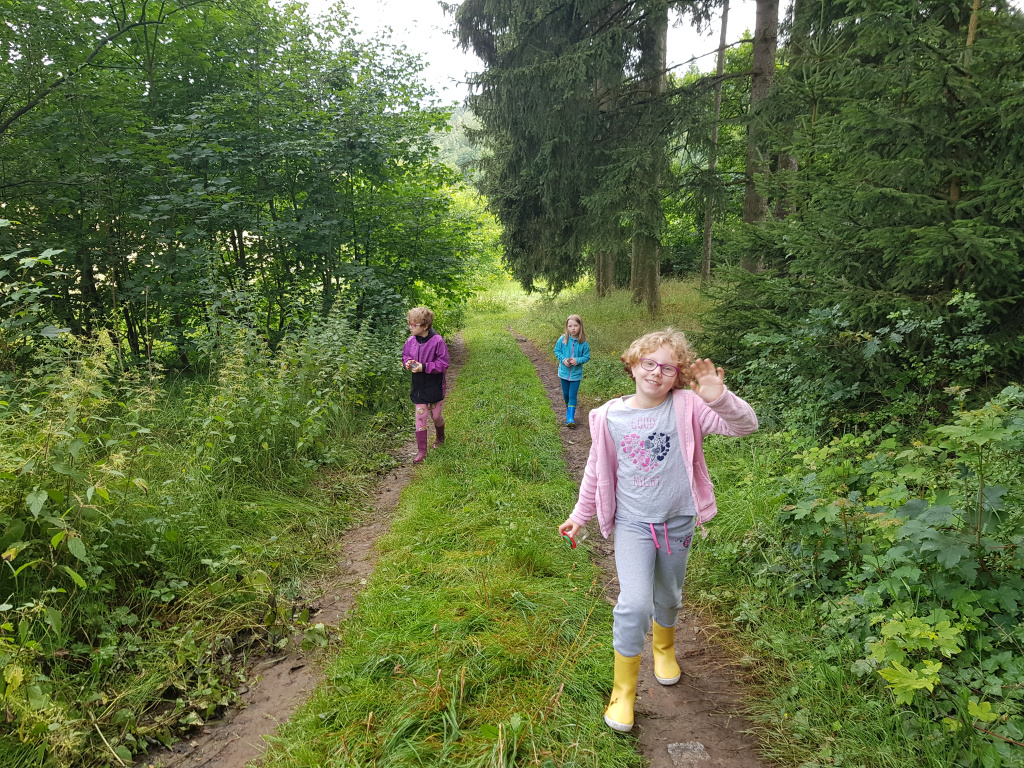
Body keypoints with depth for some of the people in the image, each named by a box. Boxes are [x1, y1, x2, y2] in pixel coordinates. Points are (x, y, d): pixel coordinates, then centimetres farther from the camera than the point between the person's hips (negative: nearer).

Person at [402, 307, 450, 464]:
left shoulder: (437, 341, -19)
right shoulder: (411, 341, -4)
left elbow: (443, 364, -18)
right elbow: (405, 356, 13)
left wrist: (424, 367, -25)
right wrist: (408, 363, -11)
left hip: (435, 386, -3)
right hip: (419, 386, 3)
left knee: (436, 415, 12)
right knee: (420, 417, 2)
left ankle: (440, 438, 44)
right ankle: (421, 451, 11)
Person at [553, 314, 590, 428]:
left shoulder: (583, 343, -12)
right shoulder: (562, 339, -10)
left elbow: (586, 356, -4)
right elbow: (557, 351, 2)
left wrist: (577, 360, -22)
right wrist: (563, 359, -15)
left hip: (576, 373, -2)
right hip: (564, 372, 2)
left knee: (572, 396, -4)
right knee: (565, 394, 17)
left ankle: (570, 418, -4)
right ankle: (568, 407, 47)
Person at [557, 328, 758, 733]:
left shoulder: (687, 407, -12)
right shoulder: (611, 416, -8)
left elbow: (744, 426, -22)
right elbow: (597, 470, 5)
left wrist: (719, 398, -41)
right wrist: (581, 514, 12)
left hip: (677, 522, 1)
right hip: (632, 524, -1)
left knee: (667, 598, 21)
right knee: (634, 604, -14)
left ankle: (664, 647, 55)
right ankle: (623, 691, 8)